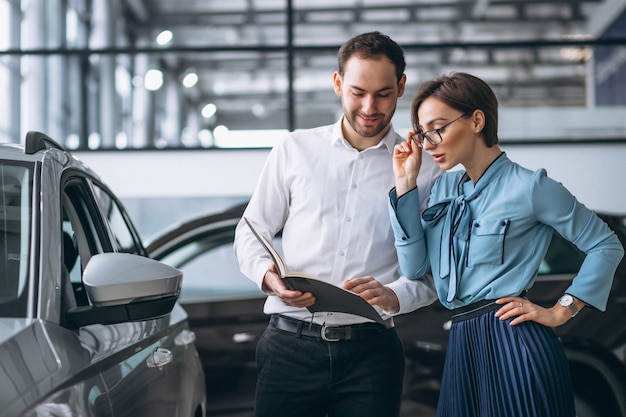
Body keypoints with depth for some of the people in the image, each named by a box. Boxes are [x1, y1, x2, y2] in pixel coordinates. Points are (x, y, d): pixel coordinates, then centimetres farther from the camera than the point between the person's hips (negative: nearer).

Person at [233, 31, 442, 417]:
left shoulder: (423, 169, 5)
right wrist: (267, 276, -8)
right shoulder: (295, 150, 7)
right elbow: (251, 231, 12)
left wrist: (394, 295, -18)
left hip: (371, 352, 0)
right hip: (290, 345, 1)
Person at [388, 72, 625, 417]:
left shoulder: (528, 187, -7)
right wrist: (406, 183, 1)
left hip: (513, 342, -6)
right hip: (462, 348, 6)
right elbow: (414, 267, 2)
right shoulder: (443, 189, 11)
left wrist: (560, 312, -6)